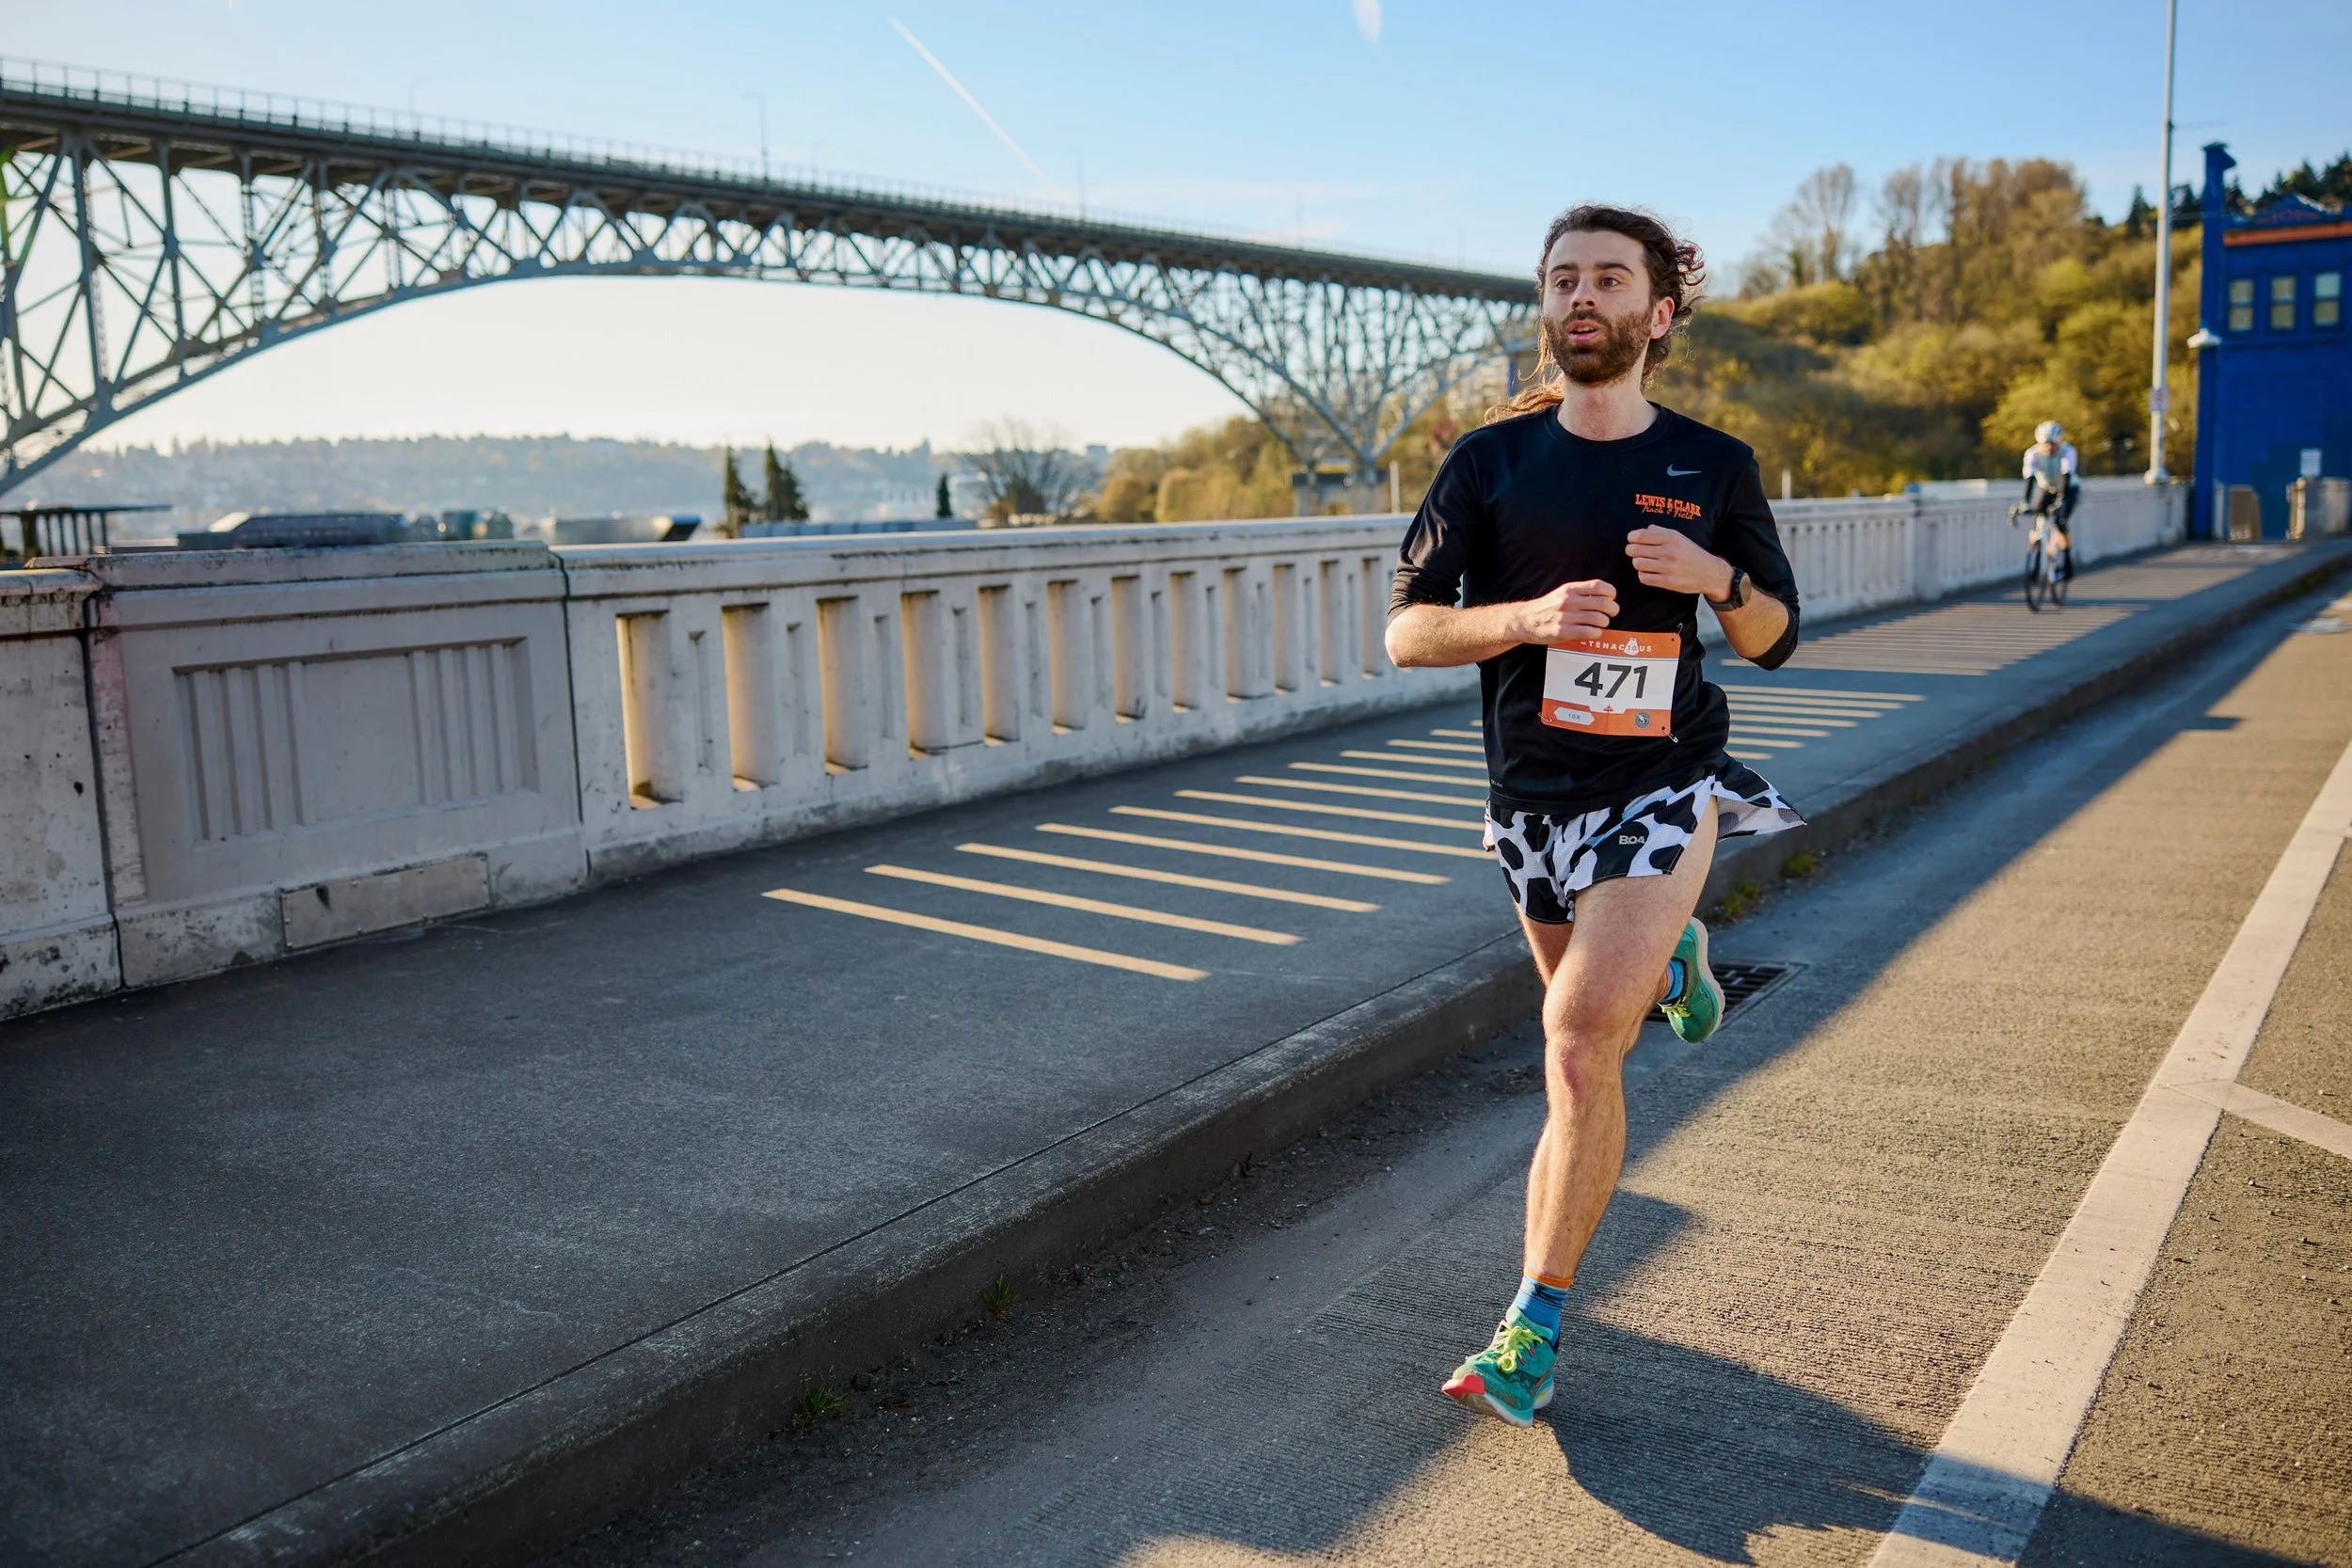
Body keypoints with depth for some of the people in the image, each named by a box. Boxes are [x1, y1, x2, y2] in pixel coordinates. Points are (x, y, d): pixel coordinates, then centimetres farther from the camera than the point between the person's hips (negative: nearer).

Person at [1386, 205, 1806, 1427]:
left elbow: (1773, 636, 10)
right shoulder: (1491, 459, 0)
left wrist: (1717, 576, -12)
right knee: (1583, 1049, 19)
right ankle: (1666, 959, 55)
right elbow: (1406, 629, -3)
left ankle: (1533, 1328, -6)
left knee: (1579, 1047, -18)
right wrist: (1529, 614, -21)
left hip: (1660, 787, -2)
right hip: (1531, 796, 3)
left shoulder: (1715, 468, 2)